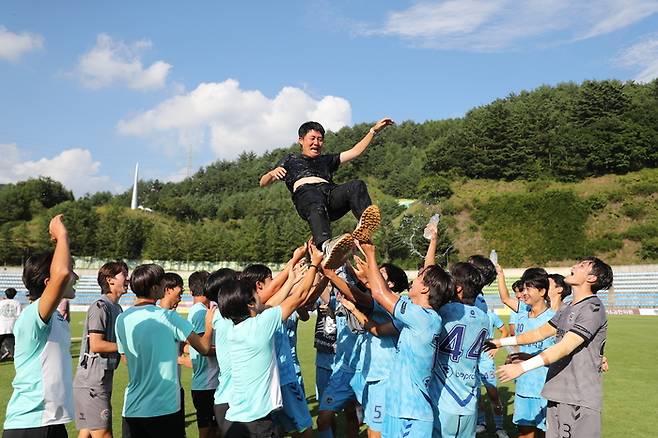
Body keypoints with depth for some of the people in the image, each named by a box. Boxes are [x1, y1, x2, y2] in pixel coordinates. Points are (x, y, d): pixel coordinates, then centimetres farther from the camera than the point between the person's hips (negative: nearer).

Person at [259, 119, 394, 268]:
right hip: (305, 192, -4)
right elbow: (263, 183, 22)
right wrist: (272, 173, -2)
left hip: (332, 194, 4)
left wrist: (374, 130, 32)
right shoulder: (291, 159, 32)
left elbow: (355, 152, 38)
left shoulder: (327, 160, 42)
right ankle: (327, 247, -69)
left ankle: (364, 227, -56)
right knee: (317, 206, -41)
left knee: (357, 185, -28)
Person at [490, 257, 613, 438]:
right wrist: (501, 342, 20)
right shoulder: (566, 308, 14)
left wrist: (522, 367, -25)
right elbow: (540, 333, 23)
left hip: (580, 398, -8)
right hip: (557, 392, 8)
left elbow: (565, 348, -21)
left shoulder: (593, 308, -14)